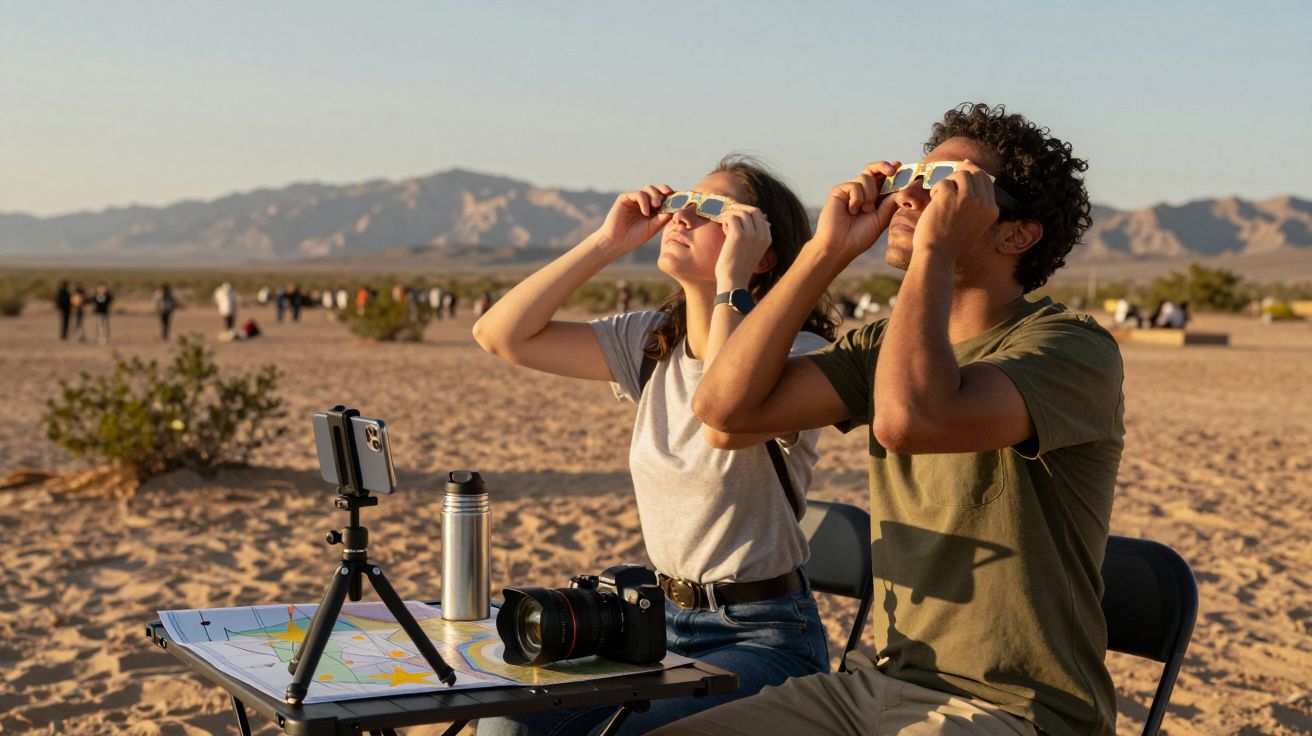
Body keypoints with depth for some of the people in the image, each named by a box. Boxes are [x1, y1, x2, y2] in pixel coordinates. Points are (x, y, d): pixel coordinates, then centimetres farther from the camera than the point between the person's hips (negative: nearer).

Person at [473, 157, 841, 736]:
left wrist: (730, 282, -26)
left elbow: (725, 424, -36)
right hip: (661, 618, 6)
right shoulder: (651, 342, 6)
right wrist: (607, 243, -3)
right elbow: (500, 335, 0)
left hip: (763, 638, -6)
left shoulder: (799, 352, -13)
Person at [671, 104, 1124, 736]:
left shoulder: (1073, 349, -13)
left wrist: (935, 250, -20)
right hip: (884, 682, 7)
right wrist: (827, 251, -2)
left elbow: (909, 419, -33)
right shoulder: (888, 344, 9)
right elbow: (727, 404, -3)